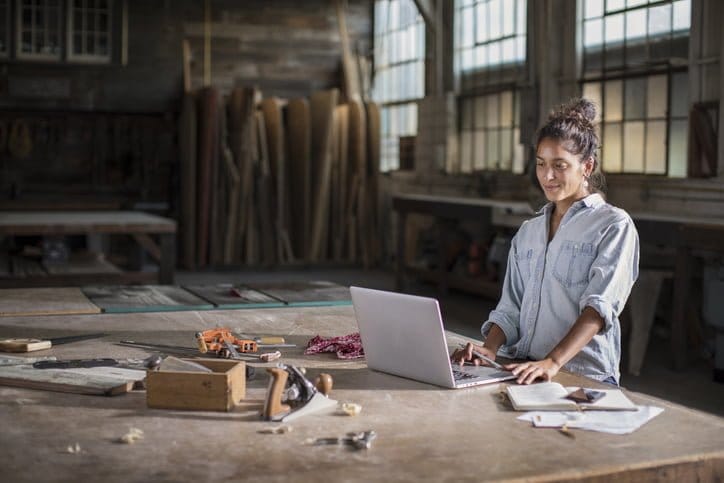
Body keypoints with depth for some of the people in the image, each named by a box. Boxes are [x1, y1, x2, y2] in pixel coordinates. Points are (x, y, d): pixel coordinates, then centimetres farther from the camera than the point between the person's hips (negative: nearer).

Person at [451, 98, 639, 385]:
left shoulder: (614, 226, 1)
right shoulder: (527, 232, 20)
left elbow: (600, 306, -13)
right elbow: (510, 309, 14)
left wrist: (552, 362, -27)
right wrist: (490, 348, -7)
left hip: (584, 377, -5)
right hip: (521, 372, 5)